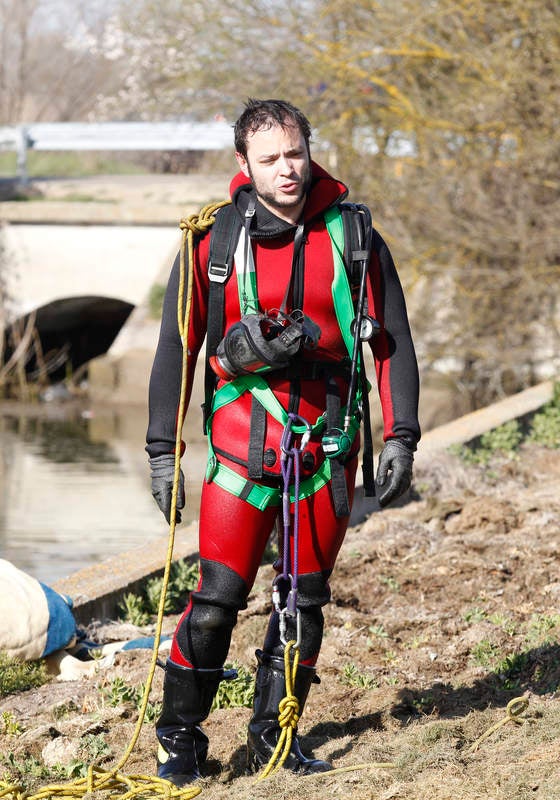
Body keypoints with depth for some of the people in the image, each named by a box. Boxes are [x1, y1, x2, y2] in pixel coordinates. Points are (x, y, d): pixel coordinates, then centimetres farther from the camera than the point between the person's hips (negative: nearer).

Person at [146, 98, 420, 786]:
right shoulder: (213, 242, -1)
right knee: (219, 597, -6)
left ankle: (273, 736, 20)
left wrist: (400, 439, 1)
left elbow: (392, 341, 7)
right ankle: (179, 736, 9)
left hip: (327, 443, 2)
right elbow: (176, 348, 4)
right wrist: (162, 453, 1)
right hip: (243, 439, -2)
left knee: (304, 599, 7)